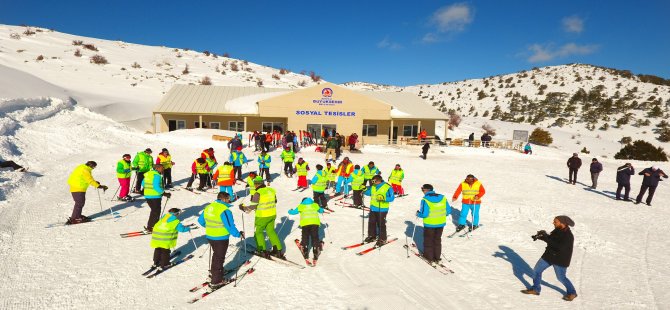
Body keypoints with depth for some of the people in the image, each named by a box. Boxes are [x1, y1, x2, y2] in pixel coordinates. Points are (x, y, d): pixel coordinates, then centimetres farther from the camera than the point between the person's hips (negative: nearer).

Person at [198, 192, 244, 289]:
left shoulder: (208, 207, 1)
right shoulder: (225, 211, -24)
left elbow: (200, 220, 14)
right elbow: (230, 227, -24)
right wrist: (239, 234, -9)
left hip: (210, 236, 7)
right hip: (221, 239, -7)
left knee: (216, 255, 27)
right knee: (219, 258, 8)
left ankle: (214, 272, 44)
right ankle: (216, 281, 16)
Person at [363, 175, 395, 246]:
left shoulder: (387, 187, -14)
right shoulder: (373, 186, 4)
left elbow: (391, 198, -14)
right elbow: (369, 193, 20)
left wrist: (384, 198, -29)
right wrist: (364, 190, 1)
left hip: (382, 209, -6)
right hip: (373, 208, 6)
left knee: (381, 224, 0)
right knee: (371, 223, 15)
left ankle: (382, 239, 14)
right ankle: (372, 236, 31)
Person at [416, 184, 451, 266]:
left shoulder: (425, 200, -19)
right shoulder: (443, 198, -4)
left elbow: (424, 214, -23)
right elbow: (448, 211, 0)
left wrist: (418, 213, -2)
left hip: (429, 224, -4)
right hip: (441, 223, 4)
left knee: (428, 241, 16)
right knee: (437, 240, 21)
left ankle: (429, 258, 24)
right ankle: (437, 258, 29)